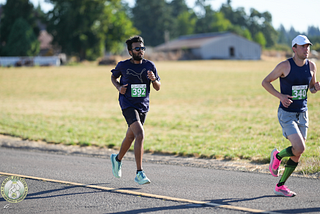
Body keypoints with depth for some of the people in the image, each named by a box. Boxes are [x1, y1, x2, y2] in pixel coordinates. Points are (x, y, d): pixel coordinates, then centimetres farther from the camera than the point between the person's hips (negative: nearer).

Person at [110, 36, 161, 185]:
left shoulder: (149, 66, 1)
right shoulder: (123, 66, -6)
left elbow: (158, 88, 6)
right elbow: (113, 77, 14)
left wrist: (154, 79, -15)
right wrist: (119, 87, -5)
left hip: (143, 106, 5)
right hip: (128, 105, -5)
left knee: (130, 137, 19)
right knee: (140, 135, -23)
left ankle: (117, 159, 49)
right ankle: (139, 173, -21)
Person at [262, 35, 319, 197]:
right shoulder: (284, 66, -12)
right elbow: (265, 82, -3)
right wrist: (280, 96, -17)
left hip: (302, 114, 6)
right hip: (286, 114, -6)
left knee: (297, 155, 4)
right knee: (299, 148, -20)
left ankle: (280, 186, 17)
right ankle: (277, 156, 12)